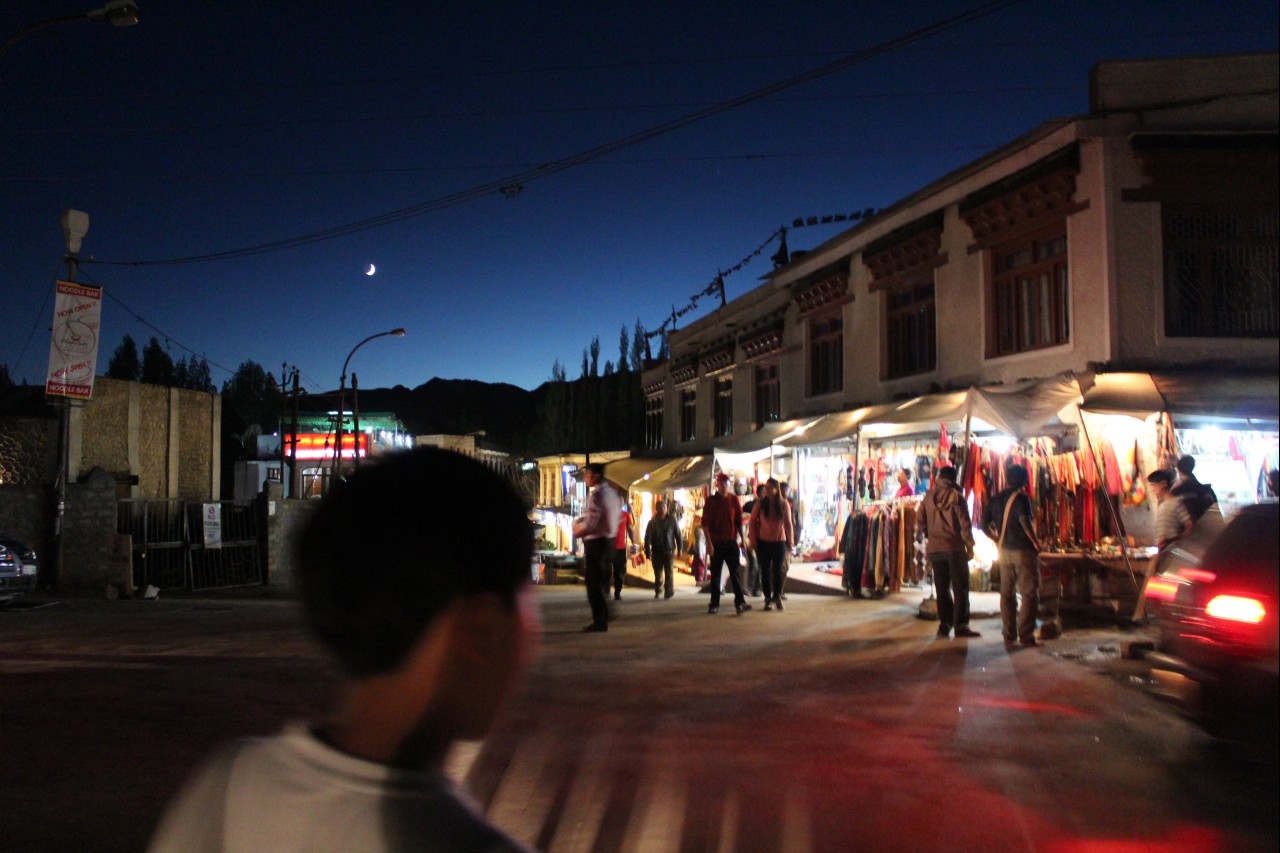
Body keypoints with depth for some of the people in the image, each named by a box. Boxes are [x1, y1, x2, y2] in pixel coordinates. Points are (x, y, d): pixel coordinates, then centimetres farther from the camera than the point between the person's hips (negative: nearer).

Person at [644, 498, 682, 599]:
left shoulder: (671, 521, 2)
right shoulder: (652, 522, 0)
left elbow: (678, 535, 6)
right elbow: (647, 538, -2)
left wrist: (679, 549, 4)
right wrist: (648, 552, -9)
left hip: (669, 551, -1)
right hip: (657, 552, 1)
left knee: (669, 572, -11)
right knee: (658, 574, 8)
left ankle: (669, 591, -8)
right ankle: (658, 591, 26)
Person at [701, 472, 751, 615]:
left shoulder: (734, 500, 6)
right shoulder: (711, 501, -1)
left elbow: (739, 521, 11)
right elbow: (705, 523, -4)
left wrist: (742, 538, 5)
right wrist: (709, 543, -11)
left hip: (731, 542, 2)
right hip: (716, 543, -2)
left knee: (735, 572, -2)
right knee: (715, 574, 4)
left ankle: (740, 602, -4)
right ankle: (714, 604, 9)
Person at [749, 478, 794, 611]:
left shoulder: (784, 505, 0)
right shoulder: (760, 504, -1)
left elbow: (788, 524, 5)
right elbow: (753, 521, 2)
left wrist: (790, 541, 4)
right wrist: (753, 540, -2)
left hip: (779, 541, 0)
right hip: (763, 541, 0)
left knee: (778, 570, 2)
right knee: (765, 570, 3)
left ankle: (777, 596, 20)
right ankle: (768, 599, 12)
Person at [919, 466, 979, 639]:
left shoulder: (928, 496, 4)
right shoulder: (955, 496, -8)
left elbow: (922, 522, 8)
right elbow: (964, 523, -10)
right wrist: (970, 545, -2)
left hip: (934, 548, 4)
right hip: (954, 547, -4)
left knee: (942, 588, 10)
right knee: (960, 588, 0)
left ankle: (944, 625, 10)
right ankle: (961, 626, -3)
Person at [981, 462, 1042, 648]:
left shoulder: (996, 499, 8)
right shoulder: (1021, 497, -11)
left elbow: (984, 525, 9)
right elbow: (1024, 520, -28)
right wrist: (1036, 541, -17)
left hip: (1005, 551, 6)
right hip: (1024, 550, -6)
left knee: (1007, 593, 12)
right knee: (1029, 594, 0)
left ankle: (1009, 635, 15)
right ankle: (1026, 635, -2)